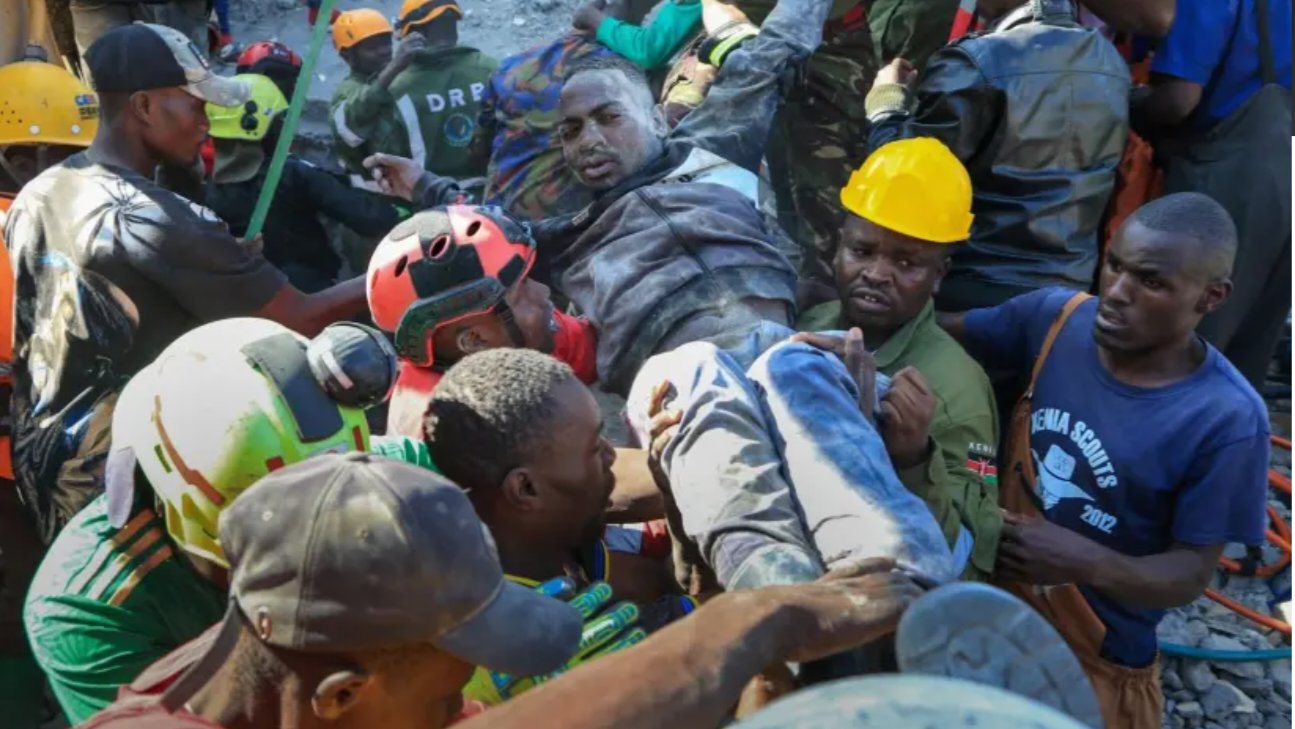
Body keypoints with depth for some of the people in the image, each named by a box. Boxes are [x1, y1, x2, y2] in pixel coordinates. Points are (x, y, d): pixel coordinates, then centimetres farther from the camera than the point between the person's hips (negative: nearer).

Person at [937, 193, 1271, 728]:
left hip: (1095, 661, -4)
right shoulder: (1057, 317, -13)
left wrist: (1088, 563, -37)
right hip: (990, 613, 4)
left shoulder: (1227, 421, -24)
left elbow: (1191, 574, -18)